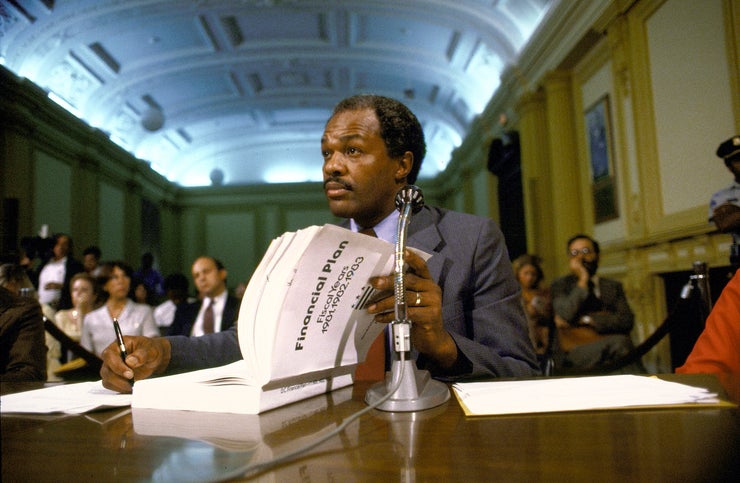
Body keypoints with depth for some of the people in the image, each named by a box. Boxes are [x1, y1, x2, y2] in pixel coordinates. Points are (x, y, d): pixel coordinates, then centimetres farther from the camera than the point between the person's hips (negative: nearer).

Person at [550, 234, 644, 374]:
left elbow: (627, 320, 5)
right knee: (619, 342, -31)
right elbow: (565, 316, -6)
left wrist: (585, 319, -3)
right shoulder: (560, 285, 14)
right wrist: (582, 280, -2)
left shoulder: (613, 286, 23)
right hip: (574, 356, -3)